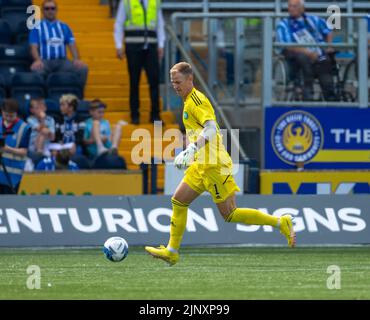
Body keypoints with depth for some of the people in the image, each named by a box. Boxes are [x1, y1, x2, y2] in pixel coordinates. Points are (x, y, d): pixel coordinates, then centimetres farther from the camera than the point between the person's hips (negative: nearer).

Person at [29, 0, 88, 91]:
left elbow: (72, 45, 10)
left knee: (83, 69, -26)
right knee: (36, 70, -40)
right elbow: (33, 47, -1)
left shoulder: (64, 27, 18)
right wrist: (38, 60, -23)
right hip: (45, 61, -3)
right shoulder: (37, 27, 9)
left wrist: (76, 59, -11)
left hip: (62, 61, 3)